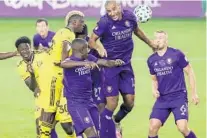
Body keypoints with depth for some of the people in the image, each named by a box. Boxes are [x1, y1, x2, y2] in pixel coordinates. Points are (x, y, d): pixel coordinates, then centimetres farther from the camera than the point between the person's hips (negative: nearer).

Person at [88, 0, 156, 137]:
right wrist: (99, 47, -38)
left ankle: (117, 121, 33)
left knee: (129, 101, 3)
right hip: (110, 65, -5)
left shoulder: (130, 17, -3)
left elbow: (136, 30, 18)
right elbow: (91, 40, -16)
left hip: (126, 65, 5)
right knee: (112, 103, -8)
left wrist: (150, 43, 30)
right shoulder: (104, 22, -17)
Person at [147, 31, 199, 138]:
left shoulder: (176, 54, -7)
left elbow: (190, 72, 1)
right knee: (153, 126, -11)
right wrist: (154, 89, -2)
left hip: (179, 97, -4)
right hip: (162, 99, 4)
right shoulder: (151, 60, 6)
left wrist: (194, 93, 1)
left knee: (182, 128, -18)